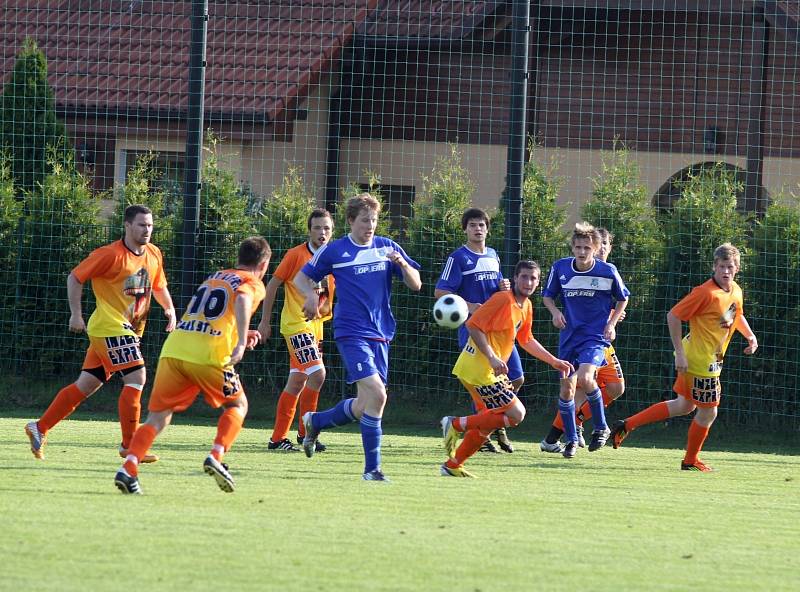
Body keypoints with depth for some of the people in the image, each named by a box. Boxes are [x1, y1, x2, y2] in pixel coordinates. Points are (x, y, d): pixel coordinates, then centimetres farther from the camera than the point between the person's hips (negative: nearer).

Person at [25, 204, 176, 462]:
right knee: (136, 377, -16)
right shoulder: (111, 254, -13)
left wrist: (169, 308, 6)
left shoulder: (154, 254, 9)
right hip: (110, 327, -8)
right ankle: (129, 445, -10)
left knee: (86, 385, 9)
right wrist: (76, 314, -10)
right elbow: (75, 277, -6)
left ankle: (40, 428, 17)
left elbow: (159, 286, 24)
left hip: (130, 331, 8)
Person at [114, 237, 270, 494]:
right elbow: (241, 300, -14)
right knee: (237, 405, 18)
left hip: (173, 349, 5)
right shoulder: (253, 284, 10)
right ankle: (216, 456, -2)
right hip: (208, 356, -5)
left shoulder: (215, 277, 30)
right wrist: (241, 343, -23)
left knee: (158, 417, 7)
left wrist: (239, 336, 40)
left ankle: (128, 468, -13)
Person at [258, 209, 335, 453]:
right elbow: (272, 285, -4)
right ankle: (305, 431, -9)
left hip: (315, 325, 7)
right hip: (295, 324, -7)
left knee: (297, 382, 9)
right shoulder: (296, 254, -9)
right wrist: (265, 321, -3)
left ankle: (278, 438, 16)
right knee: (317, 373, -19)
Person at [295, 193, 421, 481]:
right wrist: (311, 294, -11)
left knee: (363, 407, 8)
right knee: (376, 394, -21)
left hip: (381, 335, 5)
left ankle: (315, 421, 37)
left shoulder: (387, 247, 7)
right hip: (352, 334, -5)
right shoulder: (333, 251, 0)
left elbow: (415, 285, 6)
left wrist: (402, 264, -14)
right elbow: (301, 277, 11)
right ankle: (372, 468, -13)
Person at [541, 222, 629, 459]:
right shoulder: (560, 268, -3)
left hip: (596, 336, -4)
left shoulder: (608, 271, -8)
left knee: (584, 377, -27)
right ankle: (571, 439, 20)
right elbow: (547, 295, 12)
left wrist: (612, 324, -2)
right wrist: (555, 312, -8)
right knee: (566, 387, 2)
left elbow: (622, 299, 9)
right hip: (569, 336, 4)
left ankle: (601, 427, -5)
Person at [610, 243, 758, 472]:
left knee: (684, 405, 18)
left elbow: (736, 315, 27)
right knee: (708, 412, 3)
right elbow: (674, 316, -20)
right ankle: (691, 460, 22)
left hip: (712, 359, 9)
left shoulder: (736, 292, 5)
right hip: (701, 361, -9)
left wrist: (750, 336, 10)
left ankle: (627, 425, 23)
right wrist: (679, 354, -21)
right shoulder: (706, 292, -21)